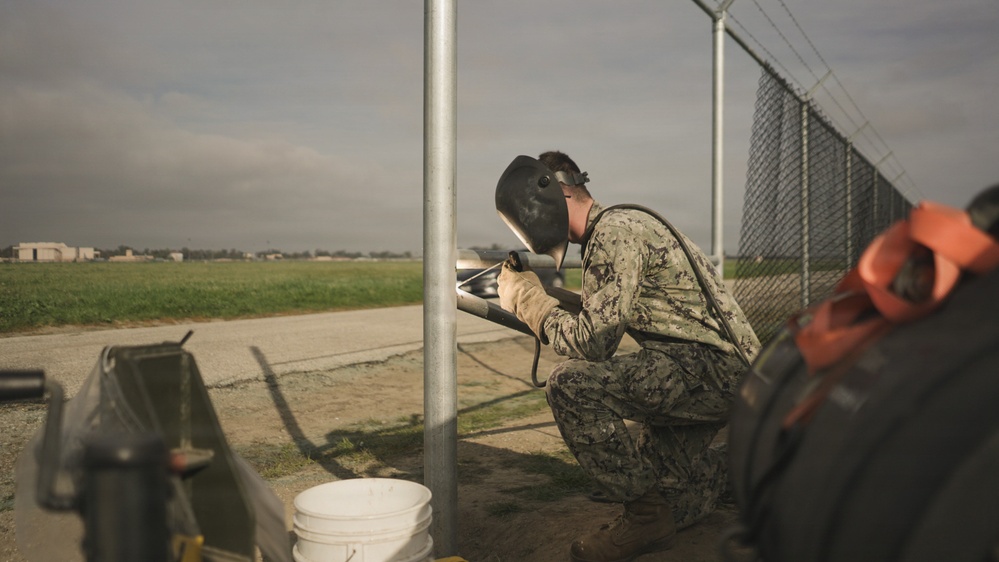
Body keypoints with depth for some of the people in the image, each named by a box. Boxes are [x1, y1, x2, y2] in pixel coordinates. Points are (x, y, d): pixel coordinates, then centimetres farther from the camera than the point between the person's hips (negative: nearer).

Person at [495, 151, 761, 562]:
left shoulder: (615, 231, -17)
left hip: (715, 369, -10)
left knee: (571, 384, -26)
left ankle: (645, 516, -13)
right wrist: (540, 298, 10)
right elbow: (604, 316, 19)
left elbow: (593, 342, -22)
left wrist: (528, 300, -9)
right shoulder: (609, 232, 14)